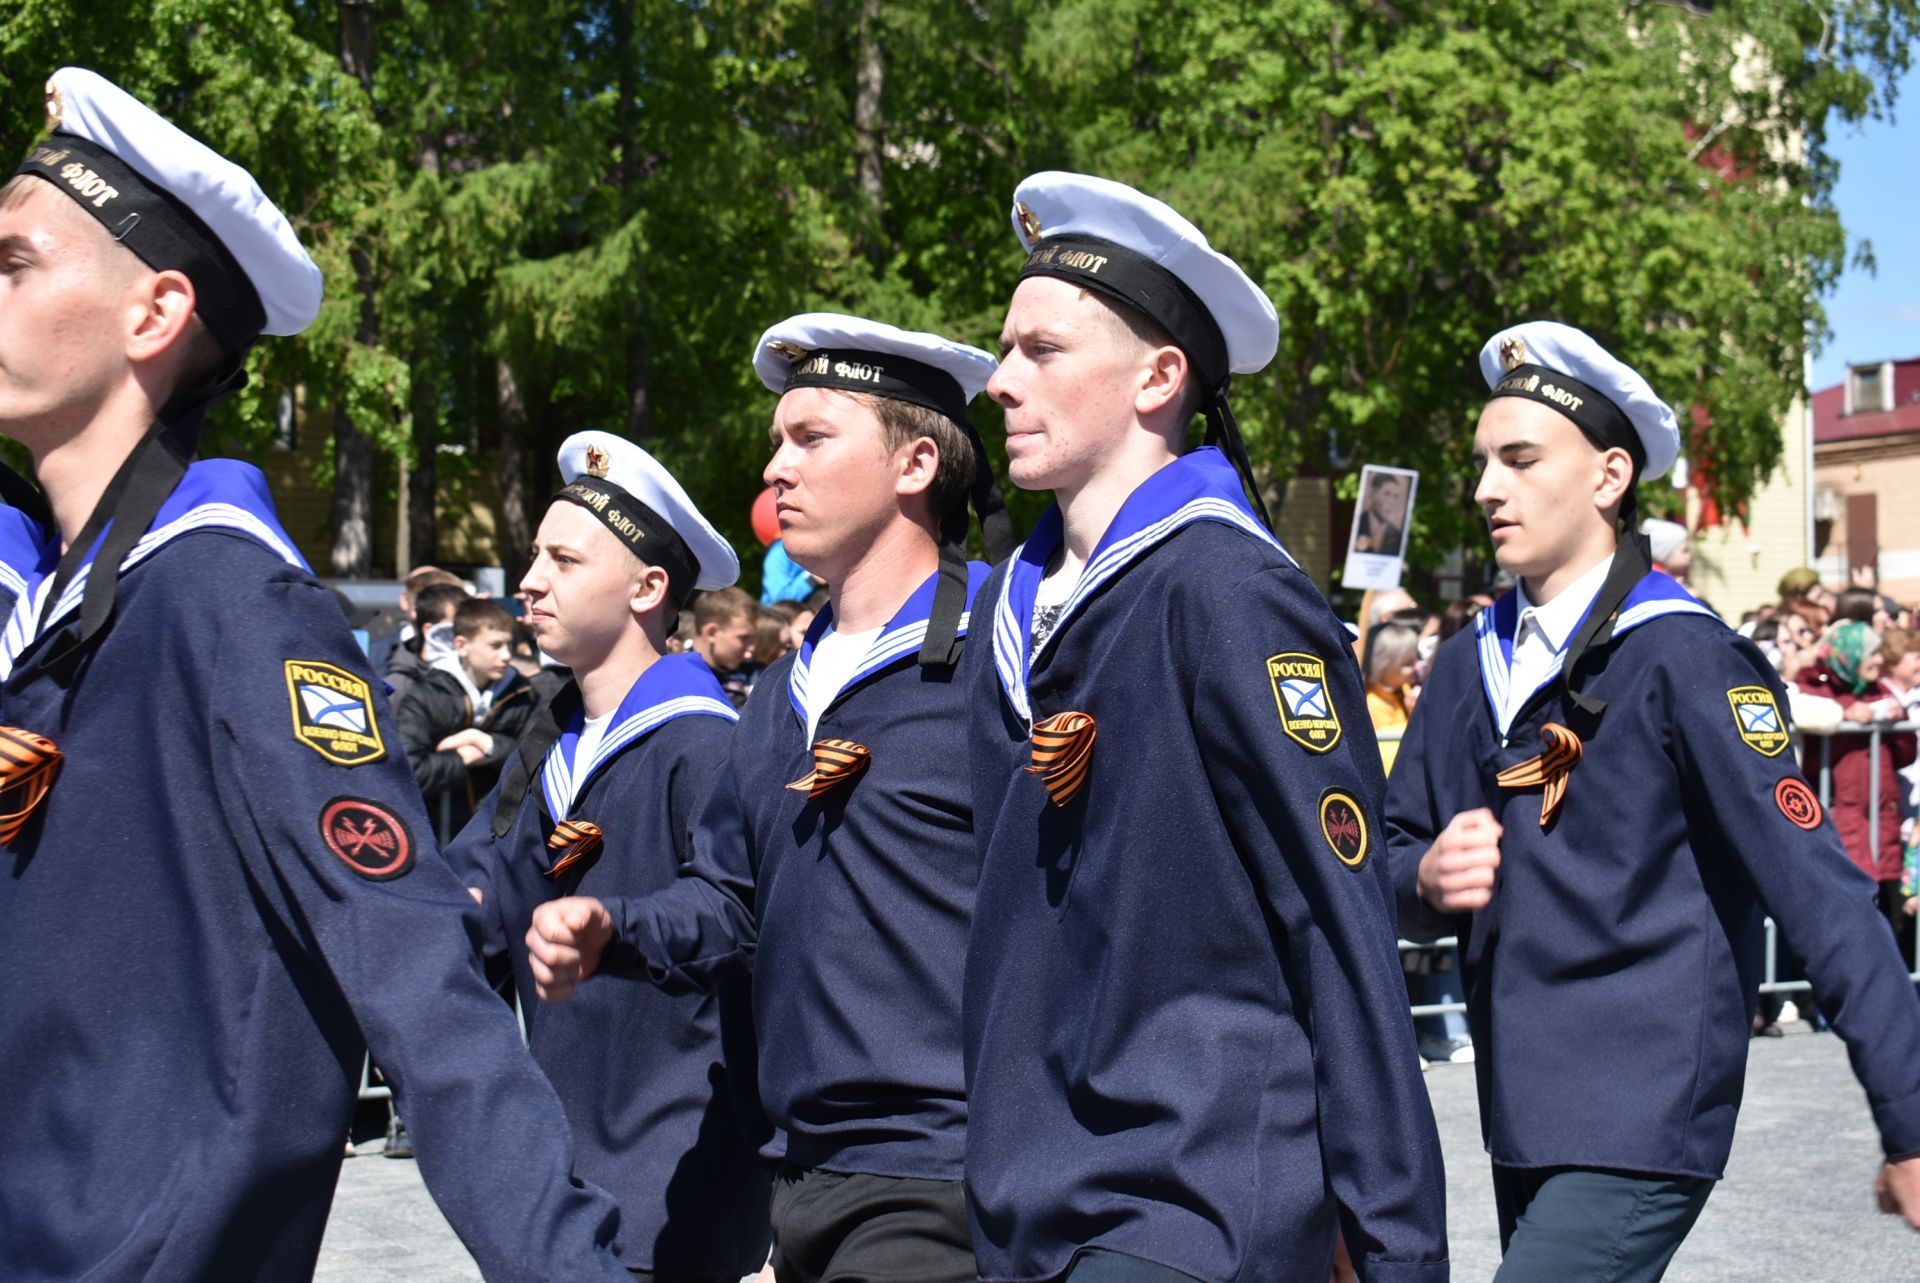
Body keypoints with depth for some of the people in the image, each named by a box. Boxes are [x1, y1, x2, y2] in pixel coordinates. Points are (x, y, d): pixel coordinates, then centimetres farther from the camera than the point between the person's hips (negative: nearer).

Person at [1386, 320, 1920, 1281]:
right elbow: (1391, 858, 16)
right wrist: (1429, 878, -8)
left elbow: (1816, 889, -14)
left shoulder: (1683, 658, -11)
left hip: (1640, 1127, -7)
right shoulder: (1467, 670, 9)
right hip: (1522, 1121, 7)